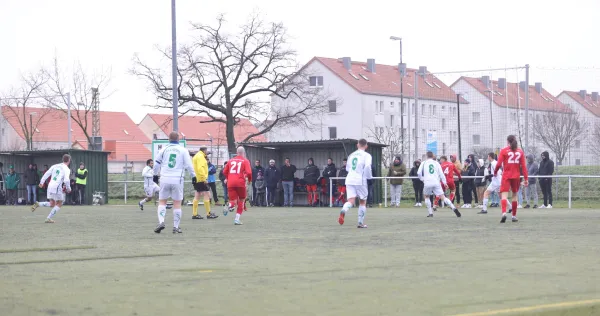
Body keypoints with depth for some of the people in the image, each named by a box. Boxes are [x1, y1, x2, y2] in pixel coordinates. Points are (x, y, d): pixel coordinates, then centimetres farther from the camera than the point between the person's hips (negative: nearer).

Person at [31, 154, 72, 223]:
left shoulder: (55, 166, 14)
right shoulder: (66, 169, -5)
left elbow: (47, 173, 11)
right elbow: (66, 180, -16)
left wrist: (42, 182, 15)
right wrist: (69, 189, -1)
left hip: (50, 186, 6)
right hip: (57, 188, -6)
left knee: (52, 204, 18)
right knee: (59, 204, 9)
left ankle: (38, 204, -3)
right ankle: (49, 218, 2)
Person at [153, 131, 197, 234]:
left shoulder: (164, 149, 6)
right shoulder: (183, 150, 1)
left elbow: (157, 164, 12)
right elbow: (189, 165, -1)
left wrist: (155, 174, 27)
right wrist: (193, 176, 10)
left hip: (165, 179, 1)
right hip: (177, 179, -1)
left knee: (162, 201, 11)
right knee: (177, 203, 6)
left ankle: (161, 222, -8)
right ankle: (176, 227, 6)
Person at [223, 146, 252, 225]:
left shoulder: (231, 160, 14)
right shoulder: (245, 161, 3)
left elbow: (225, 172, 19)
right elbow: (249, 172, -9)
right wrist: (249, 179, 10)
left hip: (230, 183, 3)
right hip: (240, 183, -3)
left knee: (233, 201, 7)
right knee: (241, 201, 15)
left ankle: (229, 207, -30)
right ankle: (237, 219, 7)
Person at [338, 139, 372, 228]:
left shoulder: (351, 155, 16)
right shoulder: (366, 155, -1)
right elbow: (367, 167, -18)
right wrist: (369, 176, -1)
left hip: (349, 180, 4)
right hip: (360, 181, -4)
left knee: (351, 200, -7)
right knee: (362, 202, 12)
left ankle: (343, 211, -39)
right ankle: (361, 223, 13)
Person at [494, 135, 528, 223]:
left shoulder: (504, 150, -2)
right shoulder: (520, 151, 7)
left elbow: (499, 164, -7)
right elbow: (523, 166, 2)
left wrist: (495, 172, 11)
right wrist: (525, 178, 2)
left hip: (506, 176, -3)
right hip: (516, 176, 3)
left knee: (504, 195, -9)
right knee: (514, 195, 16)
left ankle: (504, 213, -32)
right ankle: (514, 216, 20)